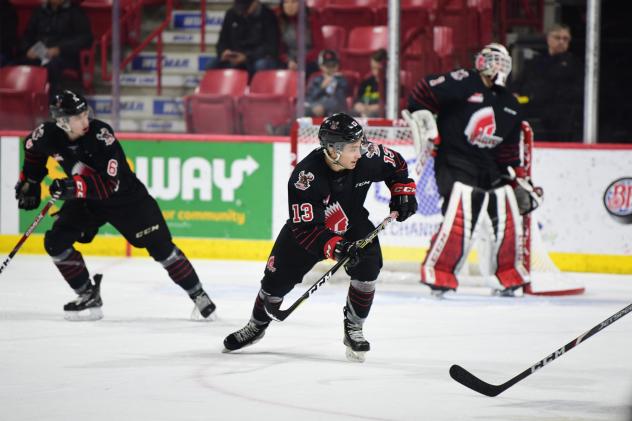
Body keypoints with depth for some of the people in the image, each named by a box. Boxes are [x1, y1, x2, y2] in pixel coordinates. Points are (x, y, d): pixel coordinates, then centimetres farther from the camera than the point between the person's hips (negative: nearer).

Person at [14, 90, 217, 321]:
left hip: (124, 197, -4)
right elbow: (32, 149, 8)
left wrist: (75, 187, -47)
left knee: (159, 245, -5)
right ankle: (88, 295, 4)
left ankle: (198, 295, 6)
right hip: (84, 200, 4)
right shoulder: (47, 135, -19)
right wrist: (29, 183, 12)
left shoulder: (101, 135, -31)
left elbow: (110, 184, -36)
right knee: (55, 242, -11)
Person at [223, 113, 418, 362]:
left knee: (367, 269, -22)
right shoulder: (305, 177, -37)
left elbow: (396, 164, -1)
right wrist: (335, 248, -47)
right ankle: (256, 326, 33)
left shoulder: (368, 156, -25)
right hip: (307, 225, -2)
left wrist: (403, 192, -10)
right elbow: (303, 228, -36)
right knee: (277, 277, 4)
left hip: (353, 224, 2)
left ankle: (353, 330, -1)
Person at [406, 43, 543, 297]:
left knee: (507, 218, 3)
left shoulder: (510, 106, 16)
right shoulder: (463, 83, -6)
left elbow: (509, 152, 20)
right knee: (459, 219, -21)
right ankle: (437, 273, -11)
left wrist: (521, 182, 14)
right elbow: (422, 93, -7)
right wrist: (426, 126, -13)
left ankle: (507, 276, 18)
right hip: (455, 164, -7)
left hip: (491, 168, 7)